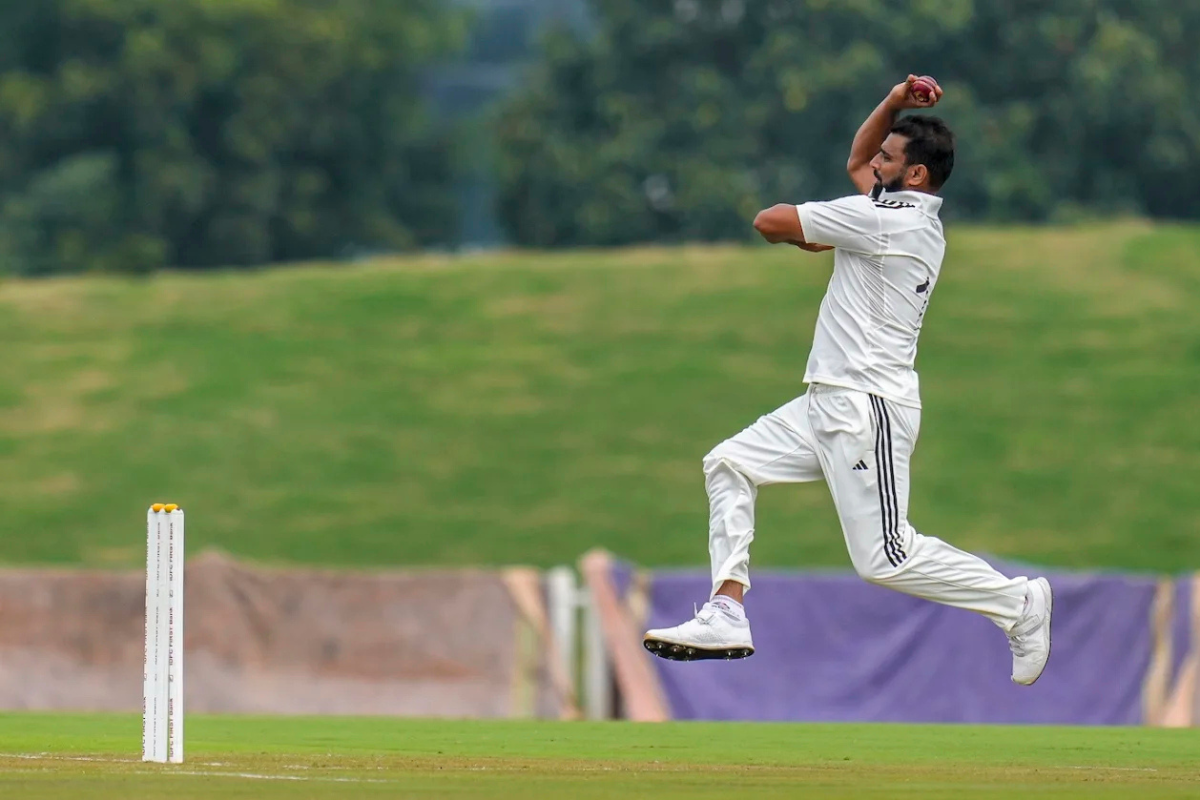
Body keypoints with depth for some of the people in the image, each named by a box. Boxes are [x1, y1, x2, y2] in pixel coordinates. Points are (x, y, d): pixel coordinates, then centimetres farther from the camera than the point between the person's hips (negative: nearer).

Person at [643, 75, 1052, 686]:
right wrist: (895, 104, 14)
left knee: (885, 559, -11)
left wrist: (812, 238, 11)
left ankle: (1018, 602, 2)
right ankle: (726, 616, 3)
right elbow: (857, 163, 30)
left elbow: (770, 222, -11)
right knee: (729, 464, 9)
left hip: (868, 410, -11)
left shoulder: (887, 219, -16)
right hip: (829, 405, 11)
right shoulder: (916, 215, 13)